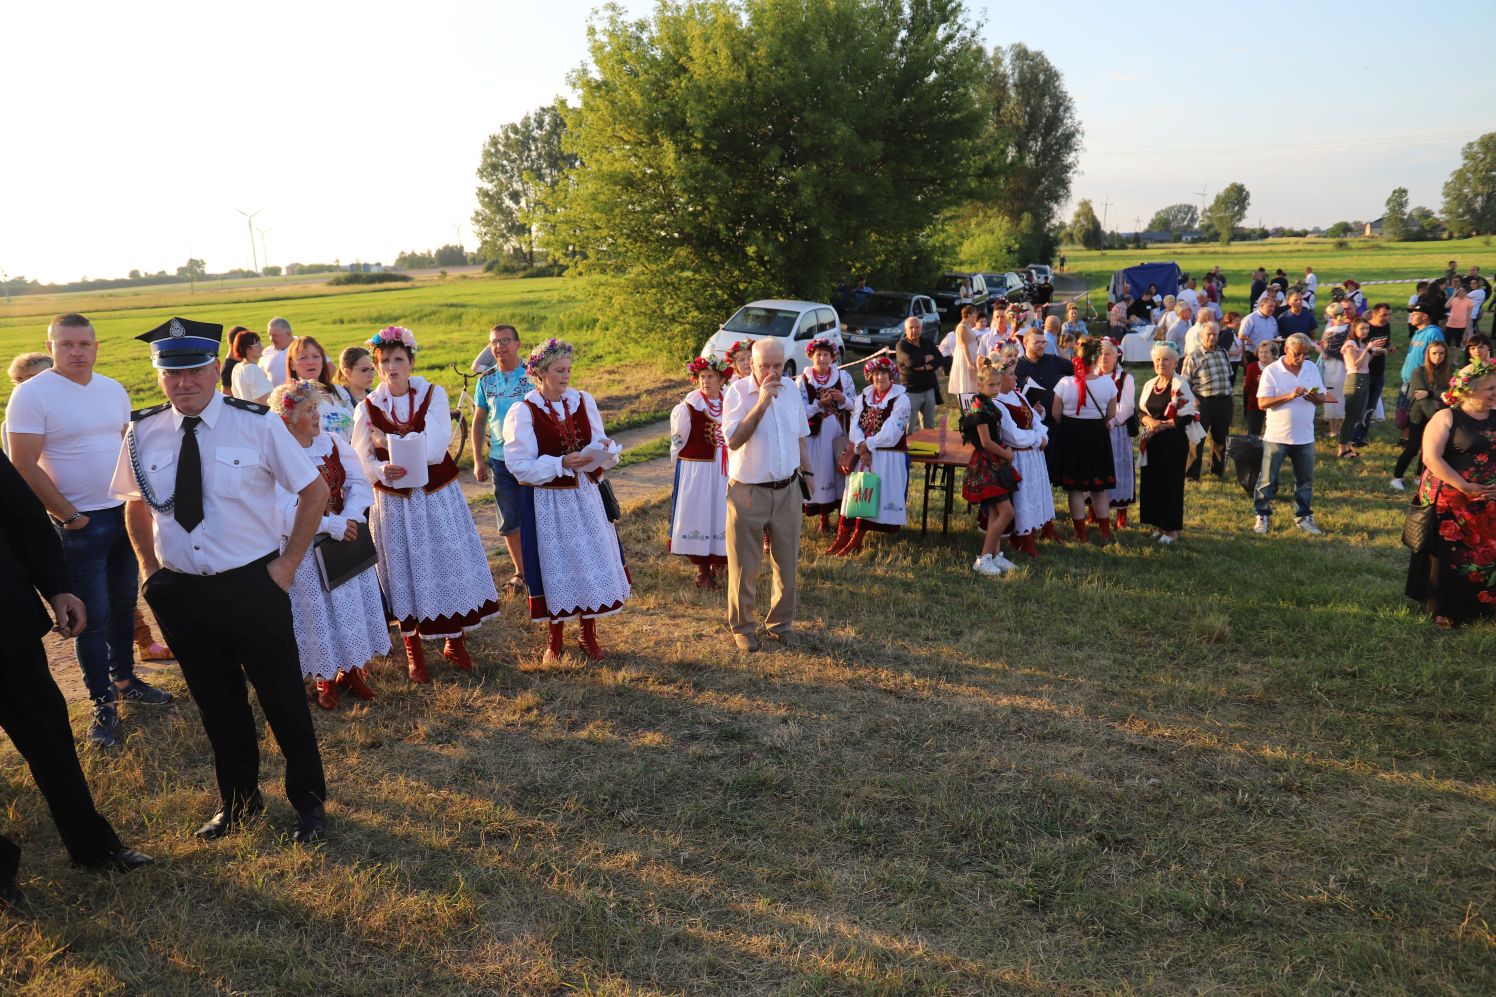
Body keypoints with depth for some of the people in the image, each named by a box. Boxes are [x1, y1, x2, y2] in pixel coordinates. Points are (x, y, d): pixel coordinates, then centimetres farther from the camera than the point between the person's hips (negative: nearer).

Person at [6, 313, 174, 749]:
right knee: (92, 615, 1)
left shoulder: (113, 390, 6)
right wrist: (68, 515, -13)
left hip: (124, 513, 6)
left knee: (124, 603, 16)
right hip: (80, 523, -5)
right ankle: (103, 704, 12)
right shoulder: (32, 394, -12)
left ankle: (124, 679, 32)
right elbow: (24, 465, -14)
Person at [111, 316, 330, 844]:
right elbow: (135, 502, 16)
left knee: (283, 697, 8)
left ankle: (308, 801, 29)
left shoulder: (258, 424, -12)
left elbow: (315, 491, -4)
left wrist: (287, 564, -6)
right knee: (215, 702, 17)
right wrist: (150, 568, 9)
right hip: (179, 590, 3)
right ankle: (238, 800, 39)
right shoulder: (143, 432, -2)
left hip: (253, 584, -3)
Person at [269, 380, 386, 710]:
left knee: (353, 604, 13)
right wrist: (332, 525, -25)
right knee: (317, 611, 8)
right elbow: (285, 511, -21)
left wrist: (350, 519, -20)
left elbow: (359, 485, -3)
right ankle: (324, 678, 26)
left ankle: (351, 669, 31)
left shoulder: (334, 443, -1)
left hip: (346, 537, 5)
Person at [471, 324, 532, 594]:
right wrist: (478, 460, 6)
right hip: (500, 459, 3)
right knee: (509, 520, 8)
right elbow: (479, 422, 11)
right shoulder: (486, 380, 5)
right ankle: (520, 571, 23)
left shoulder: (532, 374, -5)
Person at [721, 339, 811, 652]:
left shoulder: (790, 388, 3)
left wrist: (807, 472, 18)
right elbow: (733, 440, -25)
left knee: (786, 562, 14)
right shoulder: (738, 391, -12)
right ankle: (742, 626, 23)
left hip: (787, 491, 5)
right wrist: (762, 403, -27)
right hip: (748, 493, -4)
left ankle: (781, 622, 32)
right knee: (744, 566, 5)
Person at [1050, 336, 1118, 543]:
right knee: (1099, 487, 14)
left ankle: (1081, 533, 13)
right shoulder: (1108, 383, -11)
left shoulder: (1065, 383, -15)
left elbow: (1055, 414, -6)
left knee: (1076, 487, 8)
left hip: (1071, 435, -1)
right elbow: (1111, 415, 0)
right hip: (1097, 435, 1)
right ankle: (1105, 532, 18)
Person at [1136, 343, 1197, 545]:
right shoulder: (1150, 384, 11)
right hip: (1152, 441, 6)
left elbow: (1187, 417, -13)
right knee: (1152, 482, 7)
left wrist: (1162, 424, -17)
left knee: (1170, 483, -1)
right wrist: (1149, 421, -7)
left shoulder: (1180, 385, -9)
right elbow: (1141, 410, 14)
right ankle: (1159, 524, 20)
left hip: (1174, 442, -6)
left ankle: (1172, 529, 9)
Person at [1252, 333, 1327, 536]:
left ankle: (1304, 517, 22)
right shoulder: (1272, 371, -8)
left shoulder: (1312, 369, 6)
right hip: (1276, 436, -4)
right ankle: (1262, 516, 15)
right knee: (1268, 479, 3)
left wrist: (1314, 397, -14)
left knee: (1305, 480, 10)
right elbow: (1262, 403, -14)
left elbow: (1321, 400, 9)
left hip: (1304, 437, 4)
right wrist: (1290, 396, -24)